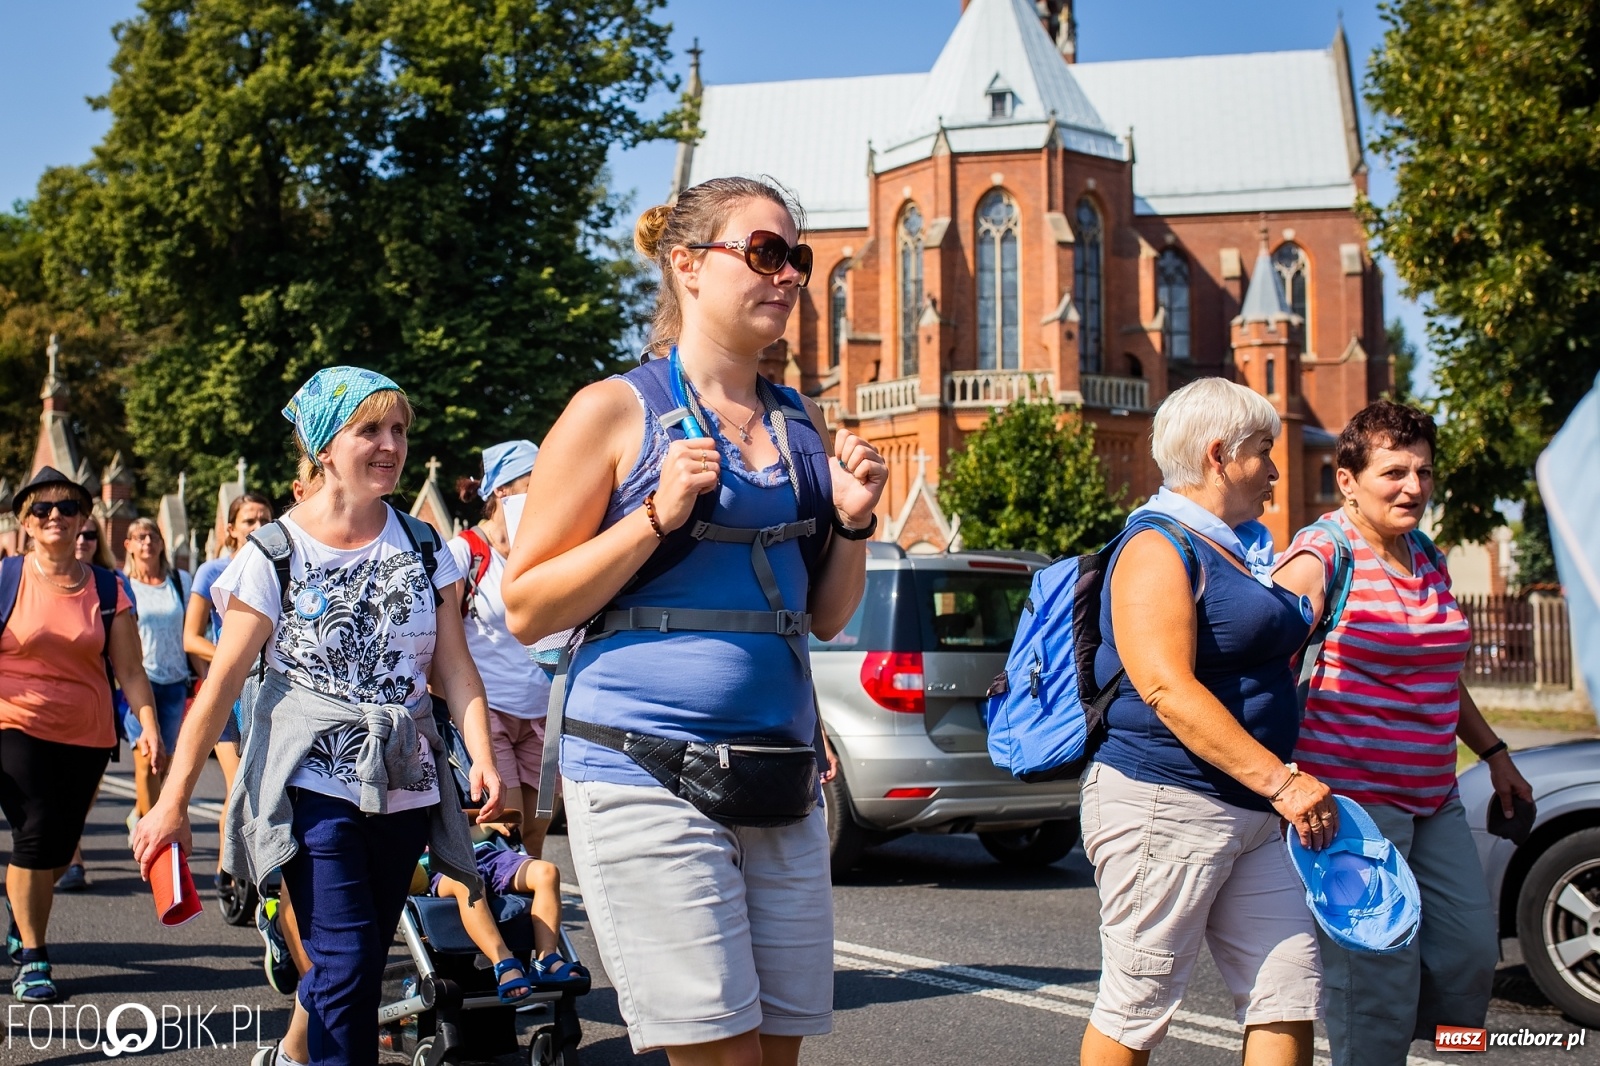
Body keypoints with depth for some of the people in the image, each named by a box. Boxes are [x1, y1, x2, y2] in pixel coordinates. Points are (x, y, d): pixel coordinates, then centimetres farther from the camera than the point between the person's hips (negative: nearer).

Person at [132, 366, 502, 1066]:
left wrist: (481, 755, -15)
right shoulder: (275, 554, -5)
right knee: (348, 963, -14)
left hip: (403, 786, 4)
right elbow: (222, 685, -6)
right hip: (316, 782, -4)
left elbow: (454, 668, 2)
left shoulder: (424, 548, 6)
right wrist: (174, 802, -9)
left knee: (356, 962, 14)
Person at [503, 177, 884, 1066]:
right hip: (648, 773, -6)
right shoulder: (616, 411, -2)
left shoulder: (802, 424, 14)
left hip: (782, 783, 6)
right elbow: (526, 609, -4)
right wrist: (657, 516, -14)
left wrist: (854, 523, 1)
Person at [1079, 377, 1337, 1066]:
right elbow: (1168, 690, -23)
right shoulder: (1159, 548, -12)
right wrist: (1282, 780, -25)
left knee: (1290, 996, 4)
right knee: (1136, 1009, 1)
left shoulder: (1241, 548, 17)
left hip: (1250, 813, 9)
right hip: (1164, 804, -9)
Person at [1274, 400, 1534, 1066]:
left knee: (1470, 949, 8)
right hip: (1350, 798, -8)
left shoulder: (1428, 560, 14)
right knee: (1380, 973, -7)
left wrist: (1494, 753, 28)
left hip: (1432, 797, 8)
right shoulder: (1319, 558, -10)